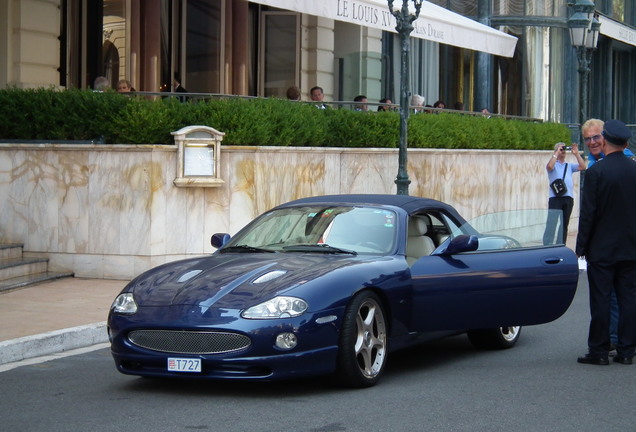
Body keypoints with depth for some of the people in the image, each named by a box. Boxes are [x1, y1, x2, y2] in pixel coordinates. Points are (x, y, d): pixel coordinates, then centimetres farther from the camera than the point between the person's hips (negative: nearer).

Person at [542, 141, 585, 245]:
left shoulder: (569, 166, 22)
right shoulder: (554, 164, 10)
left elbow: (582, 167, 10)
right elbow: (549, 166, -14)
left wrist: (576, 154, 6)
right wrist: (557, 153, -7)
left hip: (568, 198, 5)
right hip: (555, 197, -5)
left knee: (564, 225, 6)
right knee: (551, 223, -12)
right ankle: (547, 244, -14)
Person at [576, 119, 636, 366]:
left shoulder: (596, 171, -12)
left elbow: (588, 213, -12)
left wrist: (581, 246, -4)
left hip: (602, 249, -5)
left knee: (601, 299, 0)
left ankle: (599, 352, 3)